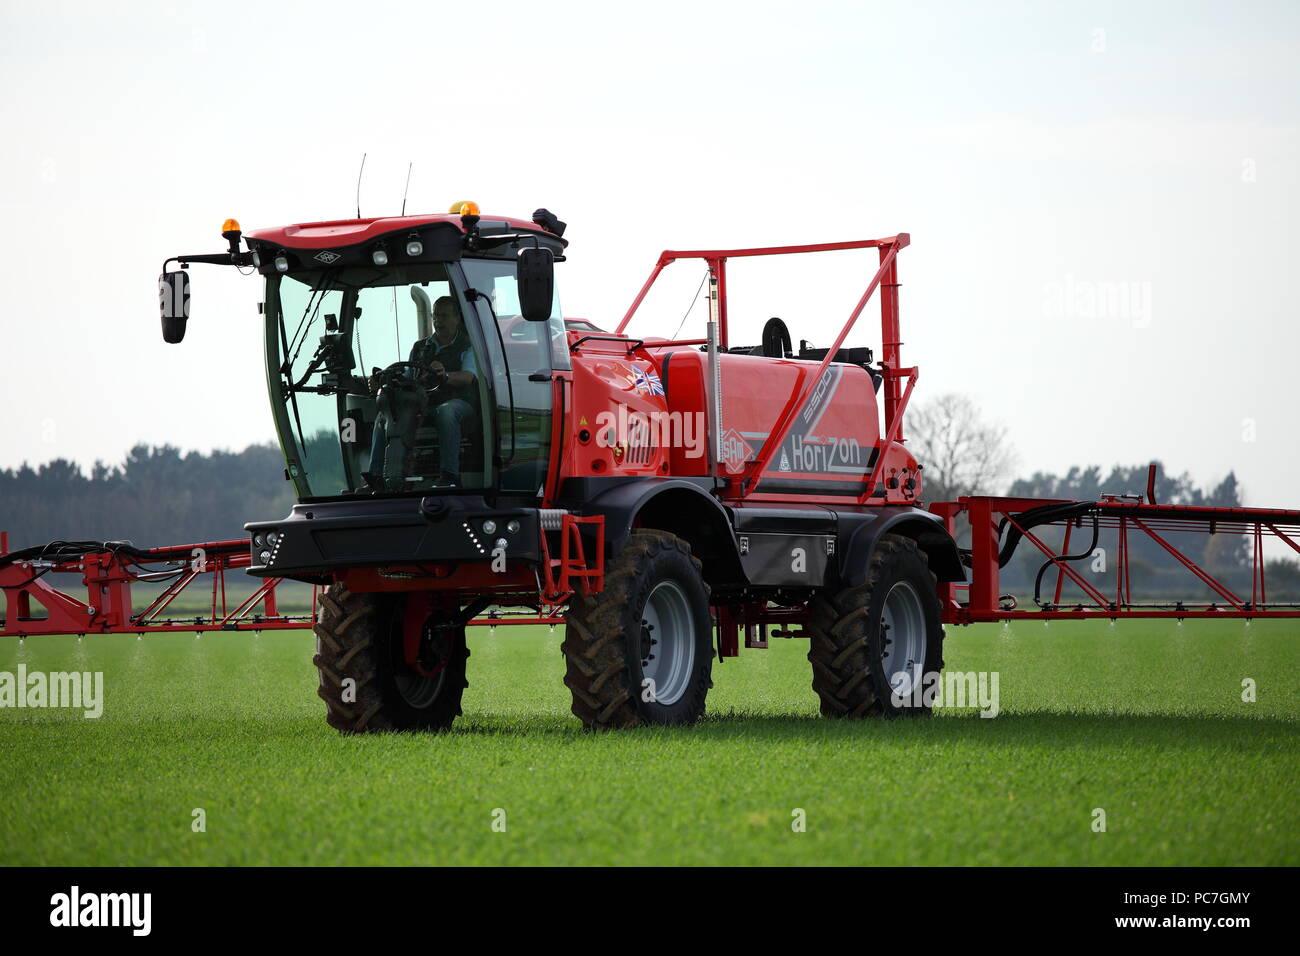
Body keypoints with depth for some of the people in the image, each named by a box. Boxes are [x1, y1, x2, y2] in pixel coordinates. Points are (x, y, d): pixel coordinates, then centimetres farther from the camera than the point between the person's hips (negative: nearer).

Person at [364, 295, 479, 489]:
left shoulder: (467, 346, 8)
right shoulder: (420, 348, 25)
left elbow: (467, 377, -11)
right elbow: (406, 377, 19)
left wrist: (446, 375, -34)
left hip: (458, 402, -5)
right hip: (423, 404, 5)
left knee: (445, 411, -41)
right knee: (384, 415, -18)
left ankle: (449, 476, -45)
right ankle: (376, 476, -26)